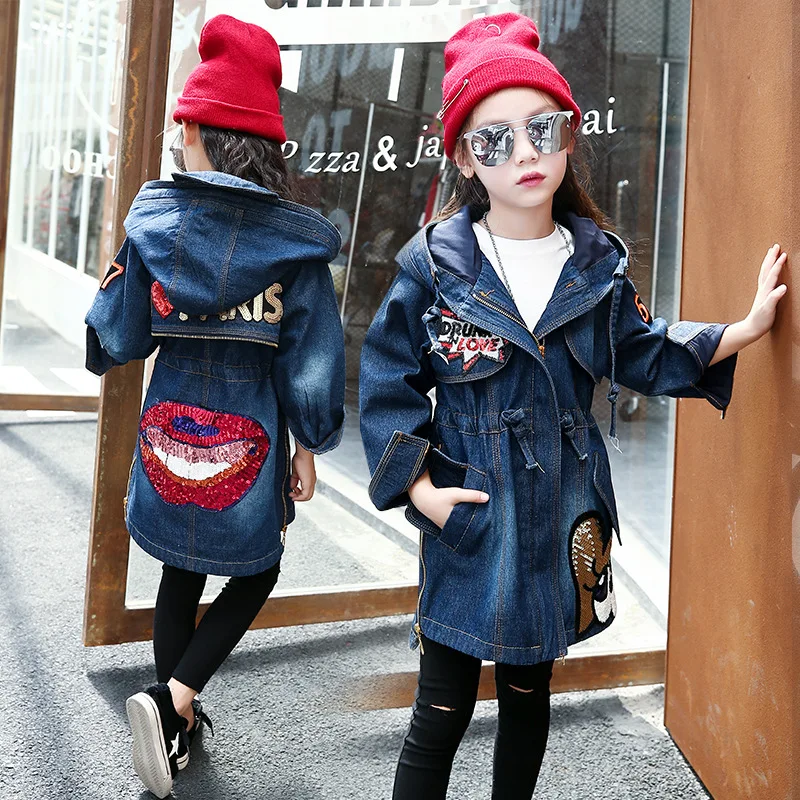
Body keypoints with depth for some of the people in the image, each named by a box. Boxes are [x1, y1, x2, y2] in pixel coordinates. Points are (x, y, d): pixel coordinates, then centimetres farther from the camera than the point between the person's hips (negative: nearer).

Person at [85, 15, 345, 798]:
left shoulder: (153, 220, -6)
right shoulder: (297, 242, -10)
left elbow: (113, 339, -1)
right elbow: (311, 358, -8)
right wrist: (309, 449, 4)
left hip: (170, 433, 2)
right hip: (250, 444, -2)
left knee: (182, 572, 20)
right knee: (255, 573, 19)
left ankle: (176, 727, 31)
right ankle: (172, 696, 0)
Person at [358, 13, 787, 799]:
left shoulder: (598, 262, 1)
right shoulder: (434, 261, -10)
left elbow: (641, 353, 13)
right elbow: (387, 381, -4)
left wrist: (745, 328, 7)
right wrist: (418, 486, -11)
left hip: (560, 522, 4)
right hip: (467, 523, -3)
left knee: (528, 696, 20)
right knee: (442, 713, 5)